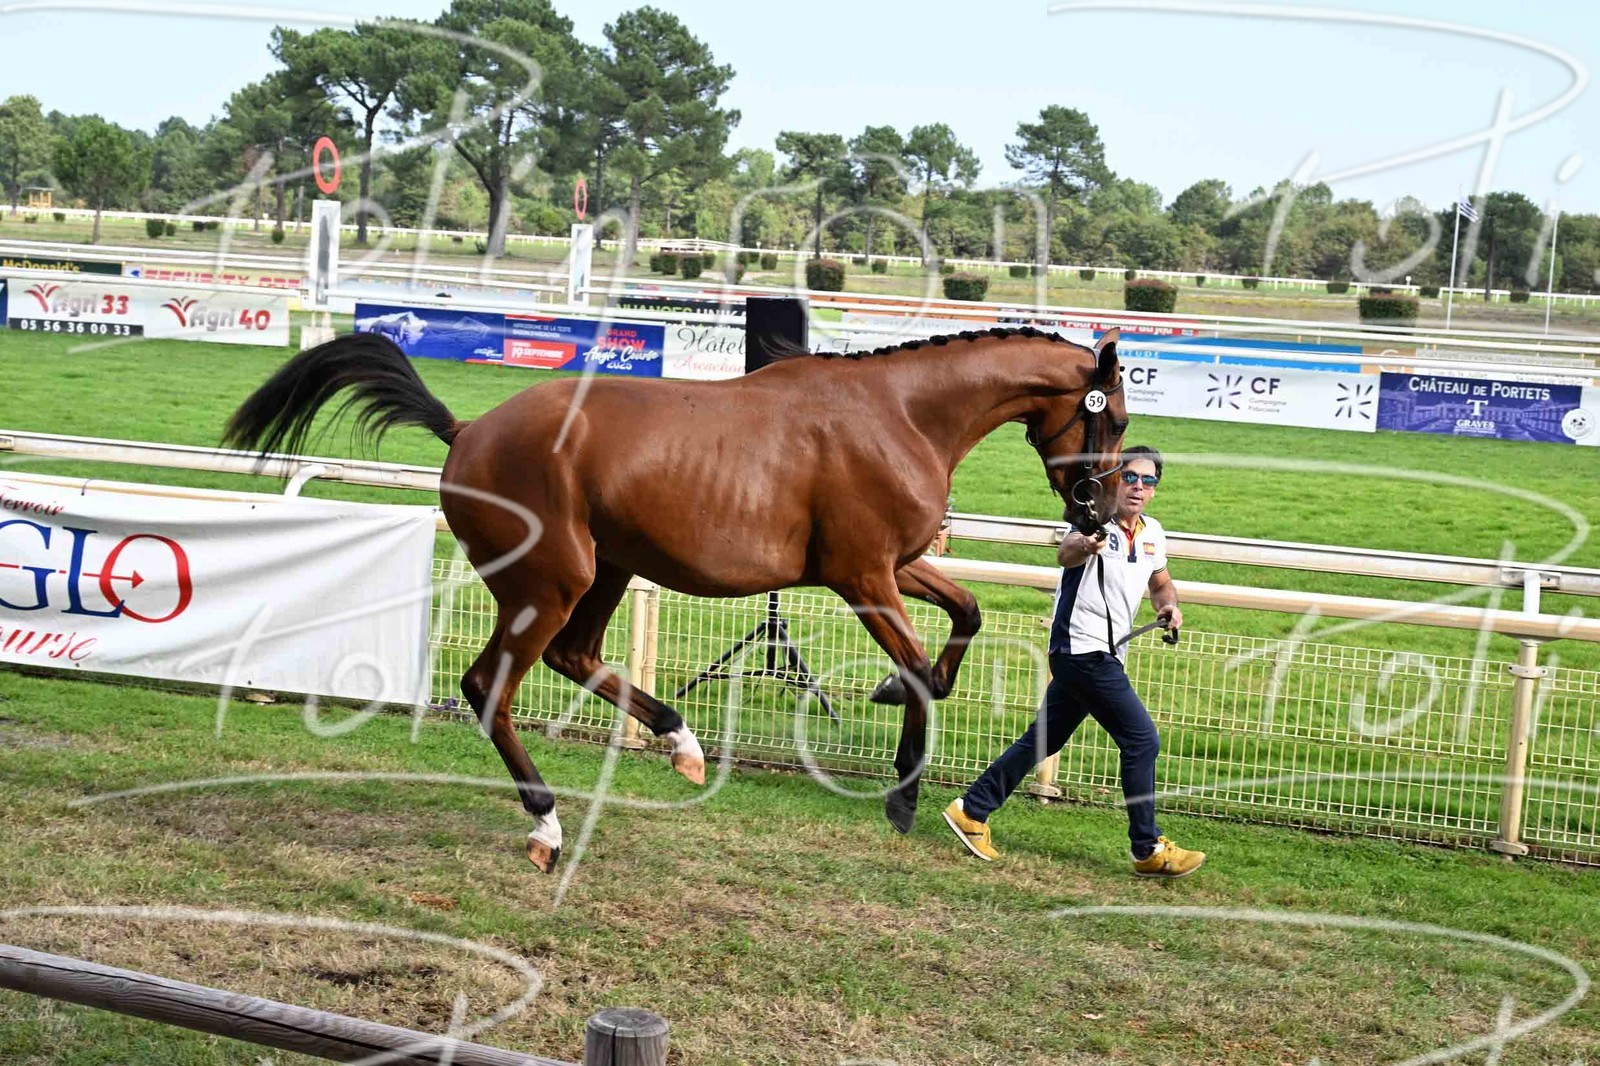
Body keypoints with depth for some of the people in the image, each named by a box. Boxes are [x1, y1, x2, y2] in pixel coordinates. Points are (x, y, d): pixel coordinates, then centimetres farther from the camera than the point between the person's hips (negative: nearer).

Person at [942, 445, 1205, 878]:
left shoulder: (1152, 533, 10)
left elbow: (1160, 583, 27)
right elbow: (1065, 555, -37)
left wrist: (1169, 606, 3)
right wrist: (1083, 546, -62)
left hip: (1104, 657, 8)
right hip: (1083, 649, -8)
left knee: (1043, 739, 13)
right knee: (1142, 740, -9)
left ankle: (971, 810, 21)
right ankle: (1149, 850, 1)